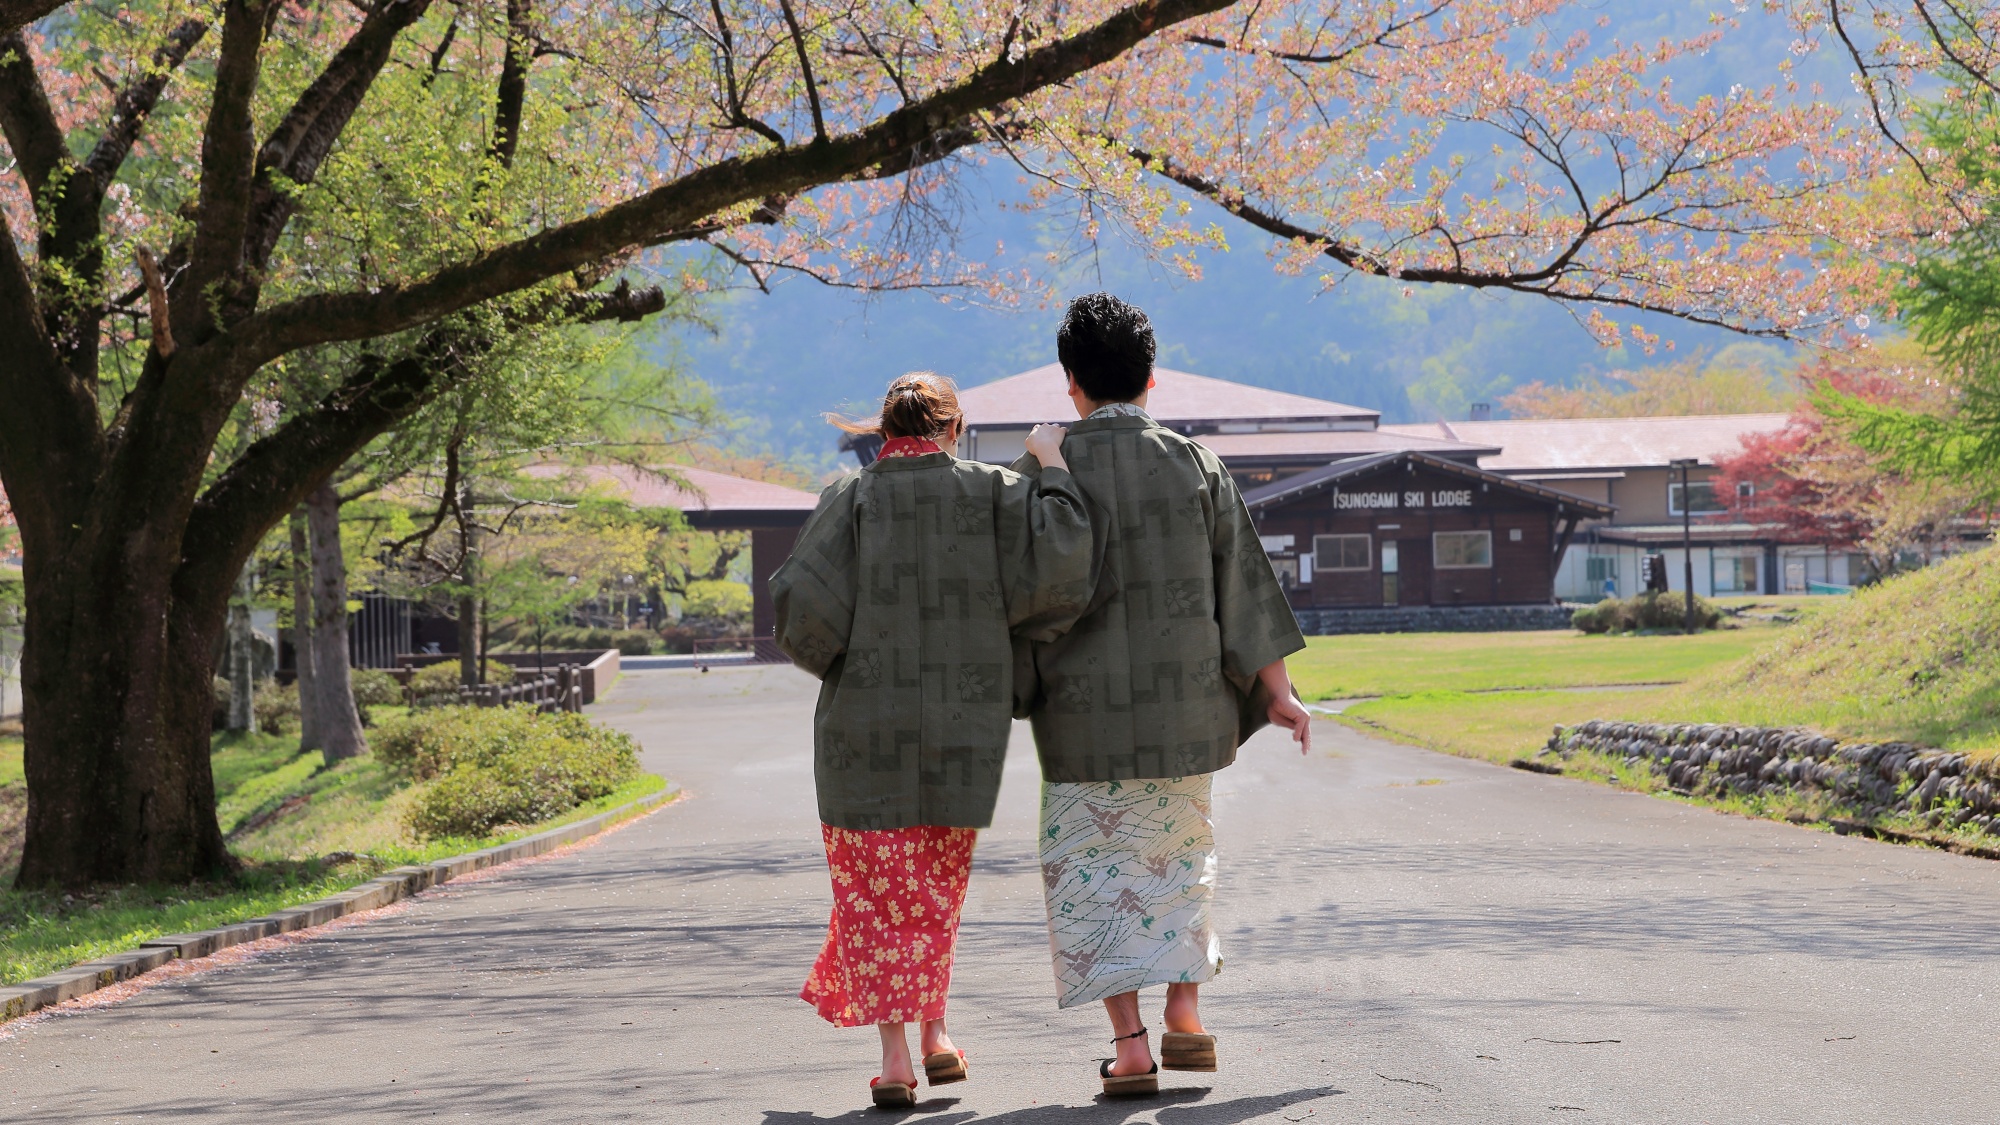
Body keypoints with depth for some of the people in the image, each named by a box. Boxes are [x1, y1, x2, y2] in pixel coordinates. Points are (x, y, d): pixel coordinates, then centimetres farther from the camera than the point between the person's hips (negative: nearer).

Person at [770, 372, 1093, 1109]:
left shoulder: (853, 498, -5)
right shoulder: (992, 493, -2)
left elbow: (804, 602, -14)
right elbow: (1058, 569, -16)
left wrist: (832, 662, 6)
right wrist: (1051, 468, -4)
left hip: (866, 728, -2)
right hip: (963, 730, 2)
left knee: (874, 889, 7)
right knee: (937, 885, 22)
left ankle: (894, 1055, 1)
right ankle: (933, 1030, 22)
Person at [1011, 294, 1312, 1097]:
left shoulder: (1042, 474, -7)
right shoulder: (1194, 464, 0)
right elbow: (1243, 579, 1)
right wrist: (1276, 692, 7)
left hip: (1083, 711, -3)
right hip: (1184, 701, 3)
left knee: (1092, 869, 4)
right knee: (1178, 853, 22)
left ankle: (1130, 1046, -5)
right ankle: (1186, 1020, 20)